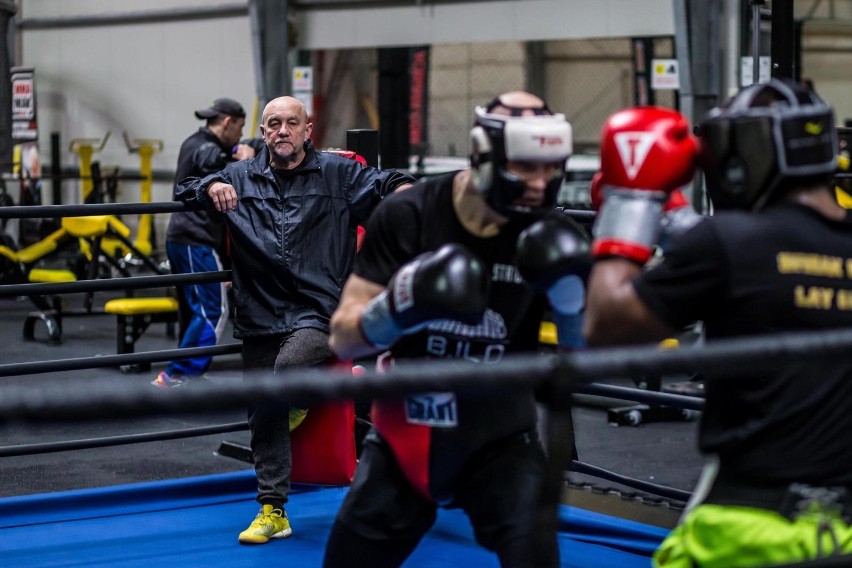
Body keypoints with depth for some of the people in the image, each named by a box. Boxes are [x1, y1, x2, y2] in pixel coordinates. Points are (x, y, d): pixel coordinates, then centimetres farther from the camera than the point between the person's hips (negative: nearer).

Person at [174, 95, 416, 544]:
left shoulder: (338, 174, 6)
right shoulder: (242, 177, 11)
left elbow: (381, 183, 6)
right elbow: (185, 188, 16)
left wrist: (403, 188, -17)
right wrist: (211, 188, -6)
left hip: (317, 310, -3)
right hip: (260, 315, 3)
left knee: (289, 367, -32)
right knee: (264, 416, 5)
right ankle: (272, 511, 16)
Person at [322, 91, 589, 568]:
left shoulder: (551, 236, -11)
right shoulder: (407, 217, -14)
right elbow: (344, 339, -13)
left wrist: (571, 290, -26)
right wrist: (401, 305, -32)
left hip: (498, 440, 0)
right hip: (404, 436, 1)